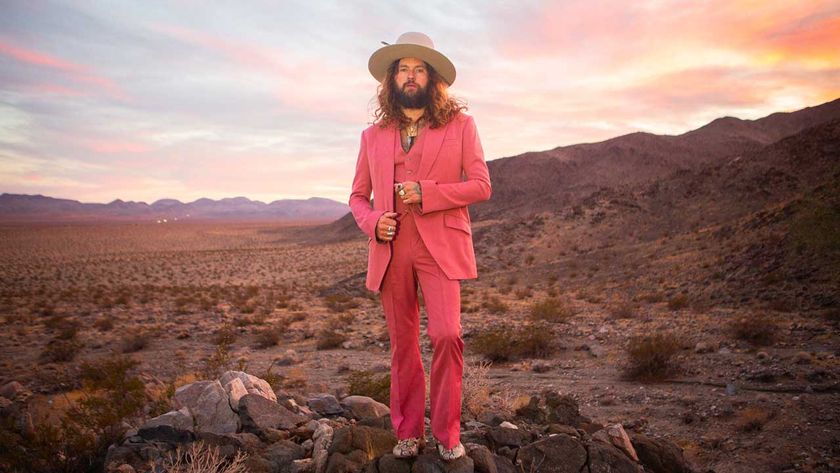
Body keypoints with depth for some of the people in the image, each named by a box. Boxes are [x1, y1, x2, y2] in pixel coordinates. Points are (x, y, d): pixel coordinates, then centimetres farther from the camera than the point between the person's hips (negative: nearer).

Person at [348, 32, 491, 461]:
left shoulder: (460, 125, 7)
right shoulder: (373, 135, 15)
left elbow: (480, 185, 1)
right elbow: (358, 195, 18)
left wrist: (427, 193, -12)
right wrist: (372, 222, -5)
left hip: (439, 247, -2)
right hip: (390, 250, 3)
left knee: (446, 335, -14)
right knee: (403, 344, 7)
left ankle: (447, 434, 4)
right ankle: (408, 433, 19)